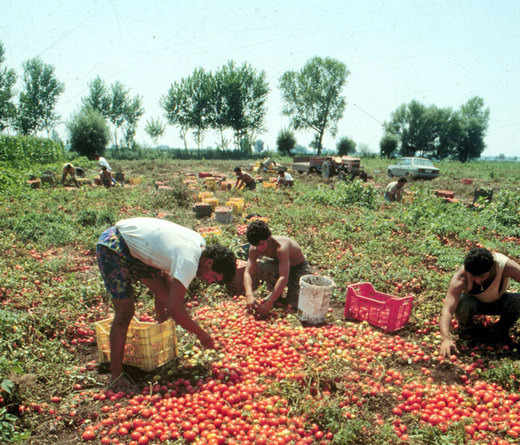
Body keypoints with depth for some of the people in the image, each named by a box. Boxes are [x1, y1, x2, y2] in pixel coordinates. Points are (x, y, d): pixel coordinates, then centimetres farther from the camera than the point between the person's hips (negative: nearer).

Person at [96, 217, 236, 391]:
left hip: (133, 249, 9)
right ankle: (116, 376, 2)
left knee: (164, 295, 8)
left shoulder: (200, 243, -2)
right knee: (125, 313, -11)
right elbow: (174, 308, -30)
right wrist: (202, 334, -18)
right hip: (112, 248, -9)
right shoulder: (189, 261, -29)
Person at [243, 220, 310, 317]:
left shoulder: (281, 246, -39)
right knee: (256, 267, -26)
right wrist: (249, 295, -43)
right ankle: (275, 292, -1)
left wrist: (269, 303, -49)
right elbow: (247, 272, -25)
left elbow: (284, 278, -45)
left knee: (294, 304, -22)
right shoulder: (254, 249, -21)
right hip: (278, 264, 5)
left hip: (298, 267, -5)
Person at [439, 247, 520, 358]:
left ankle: (500, 329, 1)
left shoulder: (506, 265, -33)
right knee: (462, 305, -38)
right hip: (472, 301, -2)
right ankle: (465, 327, 0)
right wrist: (445, 338, -56)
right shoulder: (460, 278, -36)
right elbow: (447, 310, -42)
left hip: (498, 302, 2)